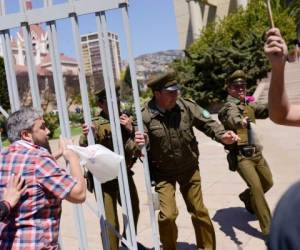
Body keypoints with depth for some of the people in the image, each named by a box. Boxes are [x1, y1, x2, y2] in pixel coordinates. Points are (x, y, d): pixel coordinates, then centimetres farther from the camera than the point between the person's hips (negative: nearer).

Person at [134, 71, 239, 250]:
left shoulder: (186, 106, -14)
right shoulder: (145, 116, -21)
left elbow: (206, 123, -6)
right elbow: (139, 148, -16)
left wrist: (222, 135, -24)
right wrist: (139, 145, -41)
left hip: (189, 169, 3)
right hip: (162, 173, -2)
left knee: (199, 211, 13)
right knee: (168, 215, -7)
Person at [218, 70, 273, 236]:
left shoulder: (249, 105, 14)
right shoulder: (229, 107, -10)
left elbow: (265, 110, -2)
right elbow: (233, 117, -34)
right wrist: (240, 121, -58)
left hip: (256, 153, 8)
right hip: (241, 156, -8)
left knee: (268, 183, 19)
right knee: (256, 187, -15)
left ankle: (246, 198, 46)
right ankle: (269, 229, -7)